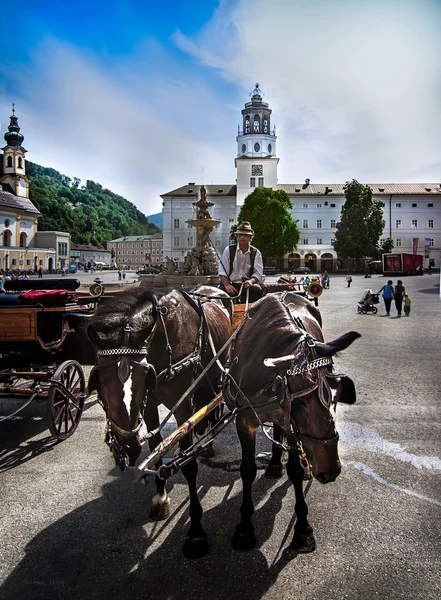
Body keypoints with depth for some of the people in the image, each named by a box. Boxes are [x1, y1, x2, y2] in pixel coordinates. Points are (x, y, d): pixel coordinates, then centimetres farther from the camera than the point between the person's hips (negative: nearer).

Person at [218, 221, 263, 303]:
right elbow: (222, 271, 1)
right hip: (230, 284, -1)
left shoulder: (256, 253, 9)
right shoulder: (228, 250, 7)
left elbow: (258, 273, 3)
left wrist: (251, 281, -21)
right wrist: (227, 285, -16)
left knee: (257, 289, -31)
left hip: (247, 285, 1)